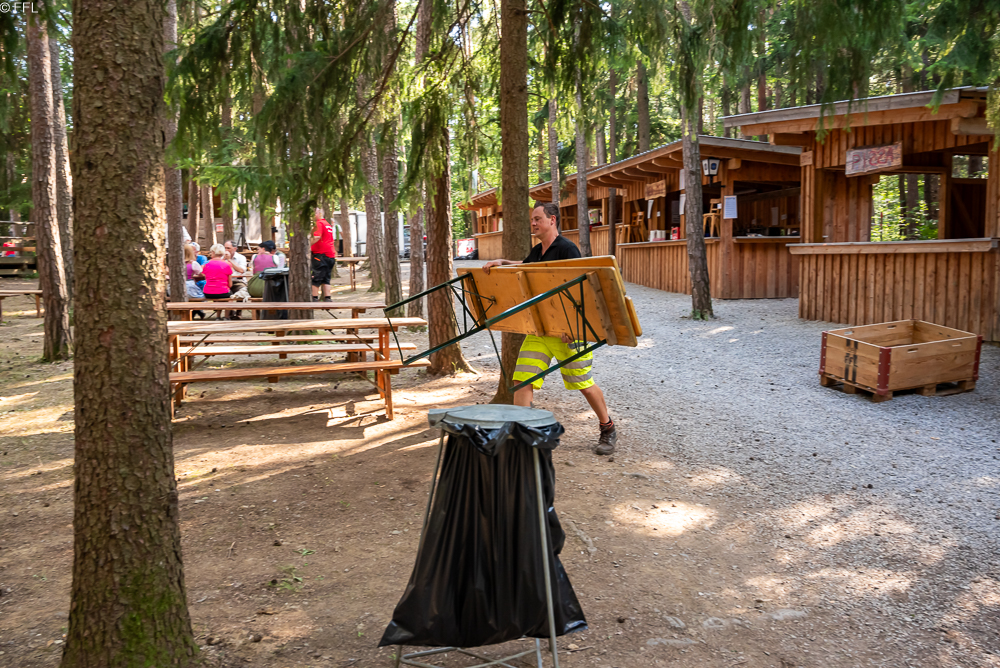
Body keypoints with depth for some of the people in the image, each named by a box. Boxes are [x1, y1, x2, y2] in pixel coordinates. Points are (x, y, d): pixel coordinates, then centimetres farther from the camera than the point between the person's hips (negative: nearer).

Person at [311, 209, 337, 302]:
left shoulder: (319, 223, -9)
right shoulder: (328, 224, 20)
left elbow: (317, 237, -23)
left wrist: (309, 246, -18)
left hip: (321, 254, -9)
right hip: (331, 255, 9)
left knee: (316, 278, -2)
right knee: (326, 279, 11)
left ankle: (315, 298, -1)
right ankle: (327, 298, 8)